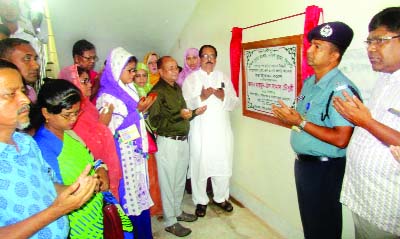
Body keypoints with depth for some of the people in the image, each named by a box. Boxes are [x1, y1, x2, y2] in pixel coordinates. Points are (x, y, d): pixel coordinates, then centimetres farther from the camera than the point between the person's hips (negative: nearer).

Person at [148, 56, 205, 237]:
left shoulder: (177, 88, 11)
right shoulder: (157, 92, -14)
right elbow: (155, 121, -19)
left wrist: (194, 113, 4)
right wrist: (179, 115, -25)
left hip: (183, 140, 8)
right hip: (168, 142, -8)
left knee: (180, 179, 19)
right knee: (168, 182, 5)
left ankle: (177, 211, 38)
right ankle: (170, 222, 22)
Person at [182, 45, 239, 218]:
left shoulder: (224, 78, 13)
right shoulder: (191, 79, 5)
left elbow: (234, 102, 7)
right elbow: (185, 105, -4)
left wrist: (223, 97, -13)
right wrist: (201, 97, -20)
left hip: (222, 131, 3)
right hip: (200, 132, -2)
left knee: (223, 165, 9)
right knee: (200, 166, 4)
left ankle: (221, 198, 32)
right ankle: (201, 201, 24)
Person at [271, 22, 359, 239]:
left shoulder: (341, 88, -22)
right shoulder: (309, 82, 7)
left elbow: (341, 139, -28)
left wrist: (300, 122, -25)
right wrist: (289, 116, 1)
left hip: (325, 169, -8)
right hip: (302, 162, 9)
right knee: (308, 221, 25)